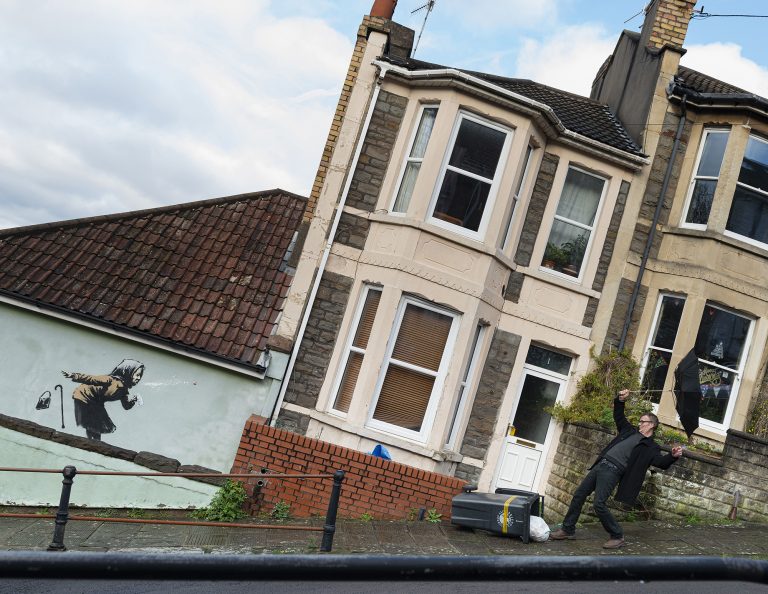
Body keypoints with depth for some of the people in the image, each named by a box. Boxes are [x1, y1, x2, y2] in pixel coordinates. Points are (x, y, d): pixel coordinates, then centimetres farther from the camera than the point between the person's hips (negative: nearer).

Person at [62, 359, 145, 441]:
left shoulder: (124, 389, -6)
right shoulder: (112, 380, -32)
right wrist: (74, 376, -35)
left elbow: (126, 406, -2)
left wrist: (133, 400, -22)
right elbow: (92, 379, -32)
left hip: (95, 403, 8)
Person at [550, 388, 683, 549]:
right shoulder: (631, 431, 21)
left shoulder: (651, 447, 2)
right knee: (579, 495, 8)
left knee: (599, 504, -20)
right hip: (600, 465, 7)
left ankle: (617, 536, -2)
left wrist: (673, 456, -32)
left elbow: (662, 462, -12)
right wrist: (620, 401, 14)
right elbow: (618, 416, 29)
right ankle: (568, 529, 18)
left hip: (613, 470, -7)